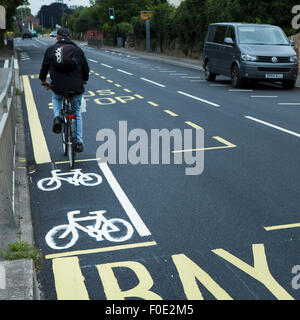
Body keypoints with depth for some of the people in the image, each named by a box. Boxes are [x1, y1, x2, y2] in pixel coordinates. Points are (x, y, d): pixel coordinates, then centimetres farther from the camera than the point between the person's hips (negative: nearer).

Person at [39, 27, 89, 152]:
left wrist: (43, 80, 31)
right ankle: (79, 142, 17)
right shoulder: (78, 50, 5)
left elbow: (44, 67, 12)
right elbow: (86, 68, 9)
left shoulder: (50, 50, 5)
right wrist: (84, 80, 29)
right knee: (77, 112, 20)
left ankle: (57, 117, 7)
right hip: (76, 88, 0)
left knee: (56, 99, 36)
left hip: (58, 87, 0)